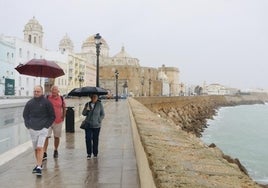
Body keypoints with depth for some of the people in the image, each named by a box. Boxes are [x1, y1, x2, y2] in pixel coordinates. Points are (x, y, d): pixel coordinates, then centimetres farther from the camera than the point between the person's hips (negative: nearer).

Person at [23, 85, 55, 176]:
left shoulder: (46, 102, -4)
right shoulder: (29, 103, 5)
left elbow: (52, 116, 2)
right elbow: (25, 115, 18)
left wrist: (46, 125, -5)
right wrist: (28, 125, 6)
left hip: (43, 129, -4)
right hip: (32, 129, 4)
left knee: (40, 148, -13)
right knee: (35, 148, 12)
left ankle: (39, 167, -10)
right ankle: (39, 164, 27)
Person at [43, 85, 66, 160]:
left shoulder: (61, 98, 2)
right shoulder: (47, 98, -2)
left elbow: (64, 108, 15)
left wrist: (63, 117, 10)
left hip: (58, 121, 1)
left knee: (57, 137, 12)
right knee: (46, 137, -7)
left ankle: (56, 151, 30)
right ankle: (44, 153, -3)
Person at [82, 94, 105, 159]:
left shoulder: (99, 104, -3)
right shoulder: (87, 104, 5)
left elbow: (102, 114, 1)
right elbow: (83, 114, 8)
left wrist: (99, 120, -13)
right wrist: (86, 109, -13)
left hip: (96, 125, -2)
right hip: (88, 125, 2)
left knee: (95, 140, 7)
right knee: (88, 139, -3)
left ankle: (95, 153, 22)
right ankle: (89, 154, 9)